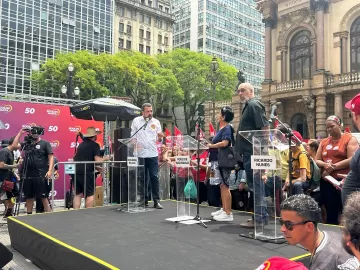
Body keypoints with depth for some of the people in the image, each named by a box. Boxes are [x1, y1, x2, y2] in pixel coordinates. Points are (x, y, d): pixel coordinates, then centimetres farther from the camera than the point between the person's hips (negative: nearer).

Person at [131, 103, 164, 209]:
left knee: (154, 177, -2)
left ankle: (156, 200, 3)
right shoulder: (136, 121, 5)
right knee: (142, 178, 7)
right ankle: (144, 199, 17)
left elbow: (159, 140, 8)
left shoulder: (156, 122, 7)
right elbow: (133, 136, 8)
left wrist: (160, 137, -13)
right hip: (140, 154, 0)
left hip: (153, 154, 0)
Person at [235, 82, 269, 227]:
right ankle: (261, 215, 22)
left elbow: (265, 127, -19)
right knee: (253, 184, 14)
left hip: (254, 152, -10)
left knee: (255, 184, -6)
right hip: (249, 152, 10)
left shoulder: (254, 105, -9)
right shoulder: (248, 107, 21)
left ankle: (260, 218, 0)